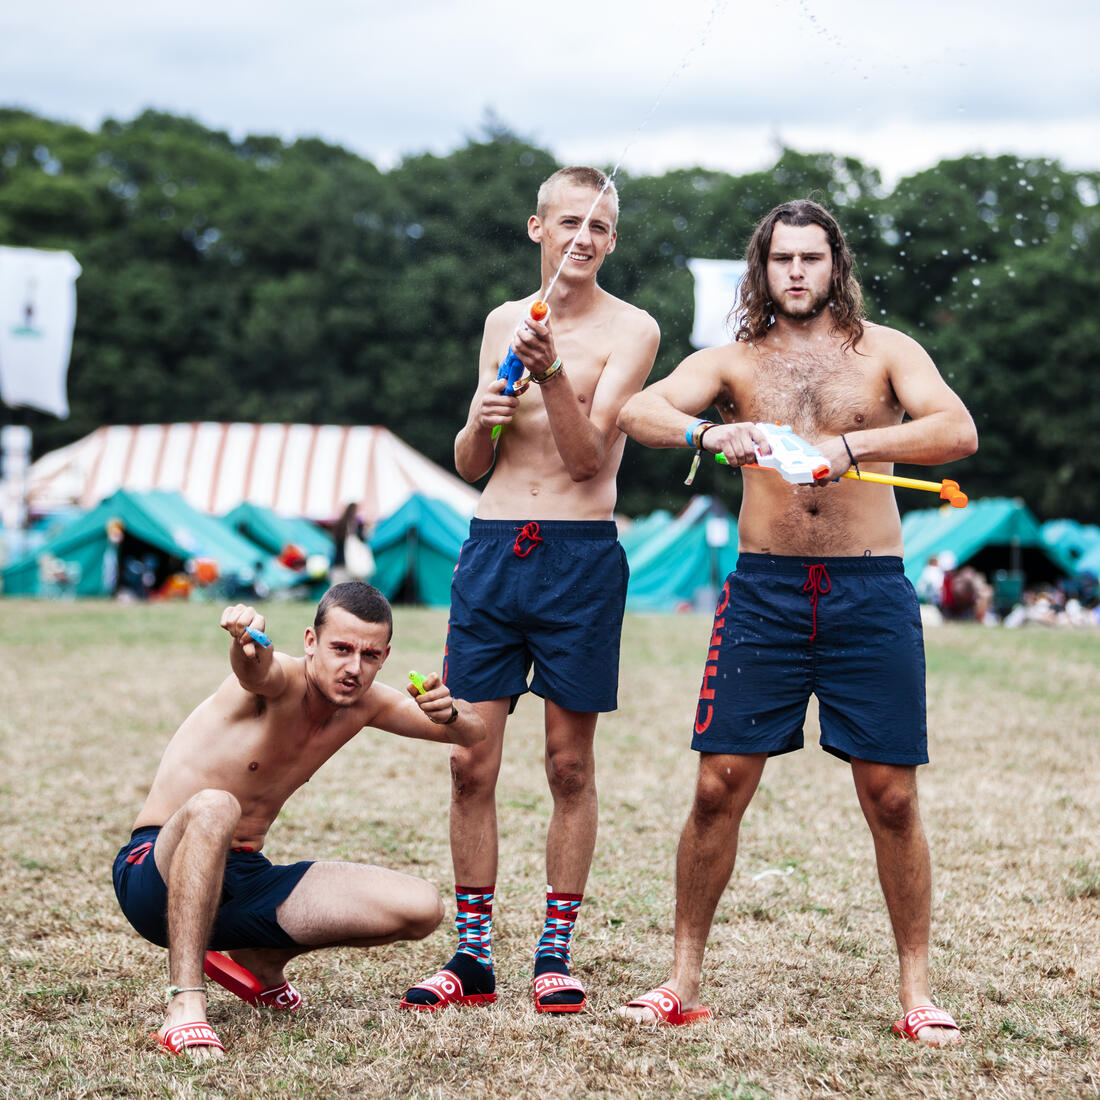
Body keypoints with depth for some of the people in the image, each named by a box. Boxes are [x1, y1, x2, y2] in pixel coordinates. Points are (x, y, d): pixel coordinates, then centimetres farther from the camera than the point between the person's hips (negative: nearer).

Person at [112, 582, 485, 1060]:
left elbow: (473, 731, 4)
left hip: (243, 880, 7)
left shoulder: (364, 703, 2)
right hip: (161, 872, -7)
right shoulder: (282, 682, -19)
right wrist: (247, 639, -68)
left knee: (421, 909, -5)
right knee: (214, 807, -41)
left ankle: (260, 960, 16)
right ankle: (184, 1006, -40)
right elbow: (254, 669, -44)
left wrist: (448, 712, -20)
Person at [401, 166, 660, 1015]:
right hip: (492, 548, 4)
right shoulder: (503, 323, 14)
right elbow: (470, 466, 14)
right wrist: (482, 419, -7)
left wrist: (553, 374, -24)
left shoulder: (631, 330, 1)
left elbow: (585, 456, -9)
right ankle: (473, 956, 11)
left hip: (580, 557, -4)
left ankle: (556, 955, 13)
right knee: (470, 763, 2)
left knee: (570, 765, 3)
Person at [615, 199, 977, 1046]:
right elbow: (638, 412, -7)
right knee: (720, 787, -2)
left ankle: (917, 992, 12)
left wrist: (852, 447, -26)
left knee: (891, 797, 0)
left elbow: (958, 431, -10)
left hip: (871, 593, -1)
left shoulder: (885, 352, 7)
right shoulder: (733, 363, 10)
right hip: (765, 588, 1)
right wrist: (708, 433, -28)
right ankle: (683, 983, 10)